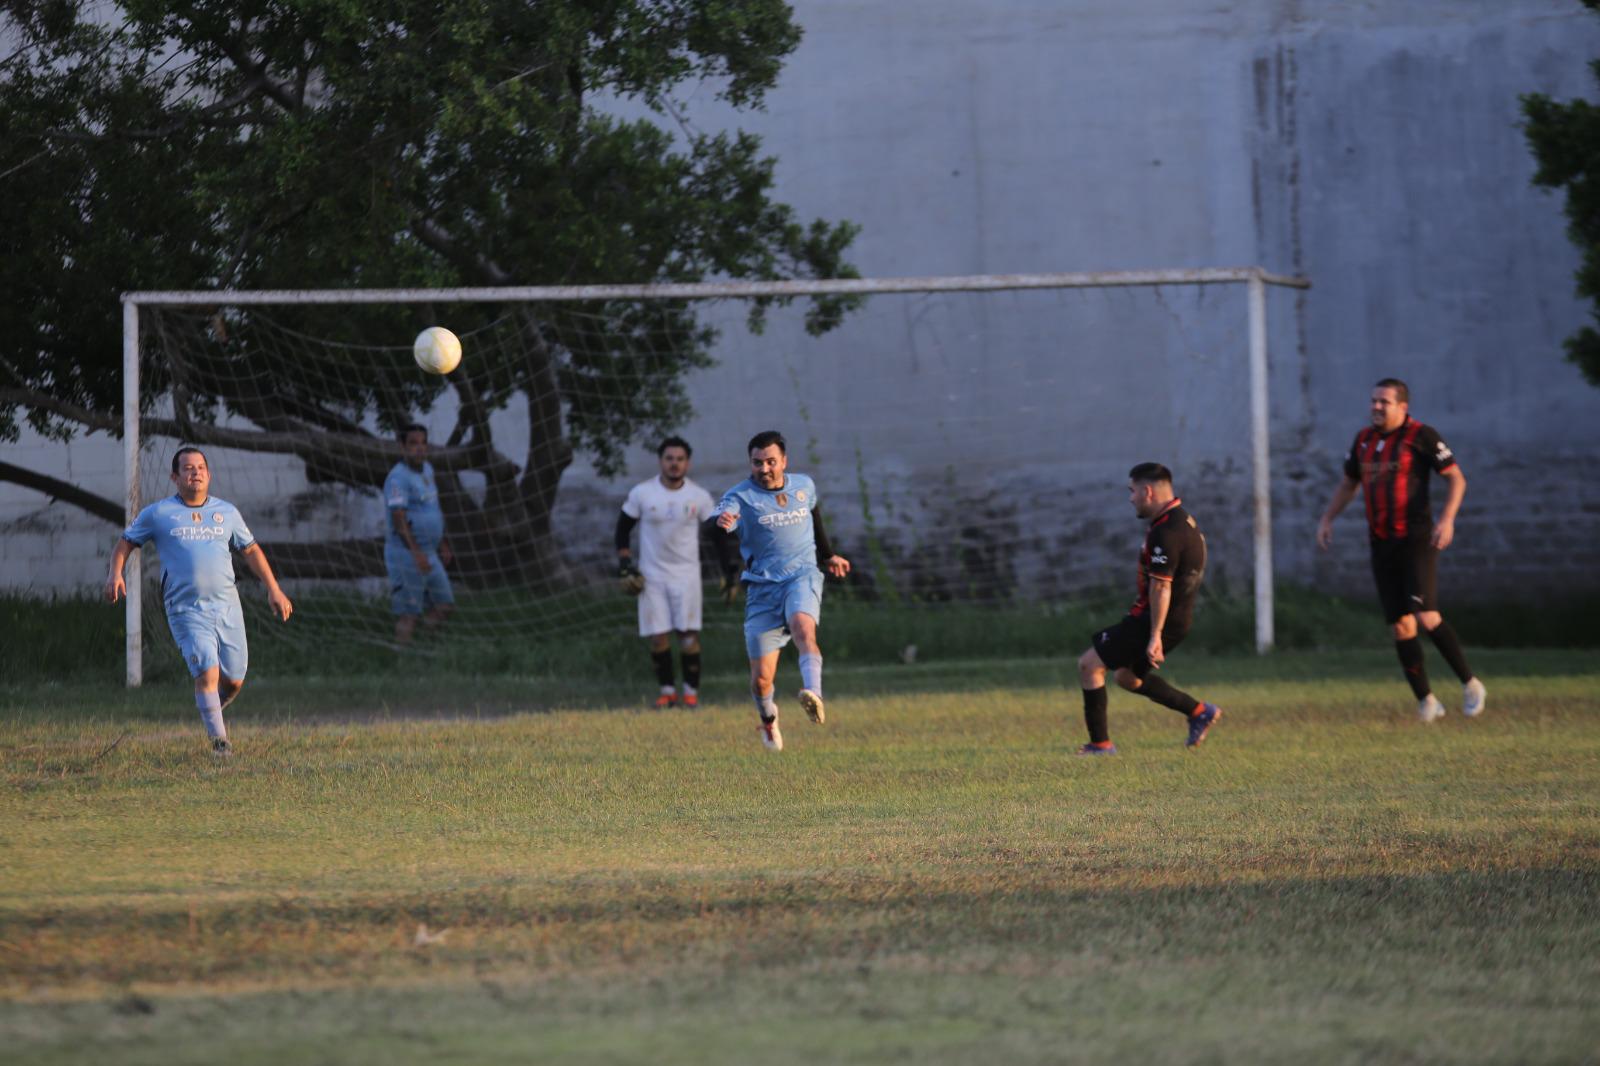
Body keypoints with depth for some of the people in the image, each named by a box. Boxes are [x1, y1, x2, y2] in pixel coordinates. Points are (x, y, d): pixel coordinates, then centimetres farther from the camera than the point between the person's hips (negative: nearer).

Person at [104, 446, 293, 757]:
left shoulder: (226, 512, 12)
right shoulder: (158, 514, 3)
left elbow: (250, 550, 21)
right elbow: (126, 542, 13)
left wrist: (273, 589, 16)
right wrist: (115, 573, -6)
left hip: (227, 607, 4)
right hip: (186, 611, -4)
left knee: (234, 681, 5)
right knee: (208, 672, -20)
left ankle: (213, 711, 37)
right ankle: (219, 739, -10)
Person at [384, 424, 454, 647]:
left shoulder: (426, 469, 10)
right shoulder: (398, 478, -19)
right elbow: (398, 520, -28)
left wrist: (442, 543, 24)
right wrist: (417, 553, -37)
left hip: (427, 553, 9)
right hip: (405, 553, -9)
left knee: (444, 605, 13)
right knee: (409, 613, -5)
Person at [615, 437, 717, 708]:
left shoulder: (699, 497, -2)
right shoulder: (641, 493, -3)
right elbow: (623, 528, 7)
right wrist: (625, 565, -2)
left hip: (686, 573, 0)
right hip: (652, 575, 0)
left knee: (689, 633, -6)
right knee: (658, 636, -2)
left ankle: (691, 690, 4)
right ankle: (666, 689, 10)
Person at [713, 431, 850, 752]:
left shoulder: (804, 486, 7)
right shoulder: (740, 497, -6)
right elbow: (712, 530, -26)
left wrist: (828, 555, 39)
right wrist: (721, 524, -50)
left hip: (802, 576, 1)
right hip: (762, 586, -1)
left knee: (802, 625, -35)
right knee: (761, 678, 0)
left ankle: (813, 693, -52)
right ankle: (768, 719, 32)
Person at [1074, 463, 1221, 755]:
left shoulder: (1166, 532, -22)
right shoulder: (1182, 520, 12)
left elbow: (1160, 587, -25)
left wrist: (1154, 637, -26)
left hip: (1156, 620, -10)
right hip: (1178, 618, 10)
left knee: (1089, 665, -5)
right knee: (1128, 676, 25)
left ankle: (1100, 743, -3)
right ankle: (1199, 711, 25)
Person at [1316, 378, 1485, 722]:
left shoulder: (1421, 436, -7)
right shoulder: (1364, 440, 12)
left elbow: (1456, 479, -6)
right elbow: (1348, 484, 26)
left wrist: (1447, 519, -20)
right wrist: (1327, 519, 14)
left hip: (1416, 539, -6)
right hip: (1381, 544, 6)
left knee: (1426, 615, -19)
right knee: (1400, 625, 1)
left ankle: (1470, 684, -4)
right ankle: (1426, 701, 10)